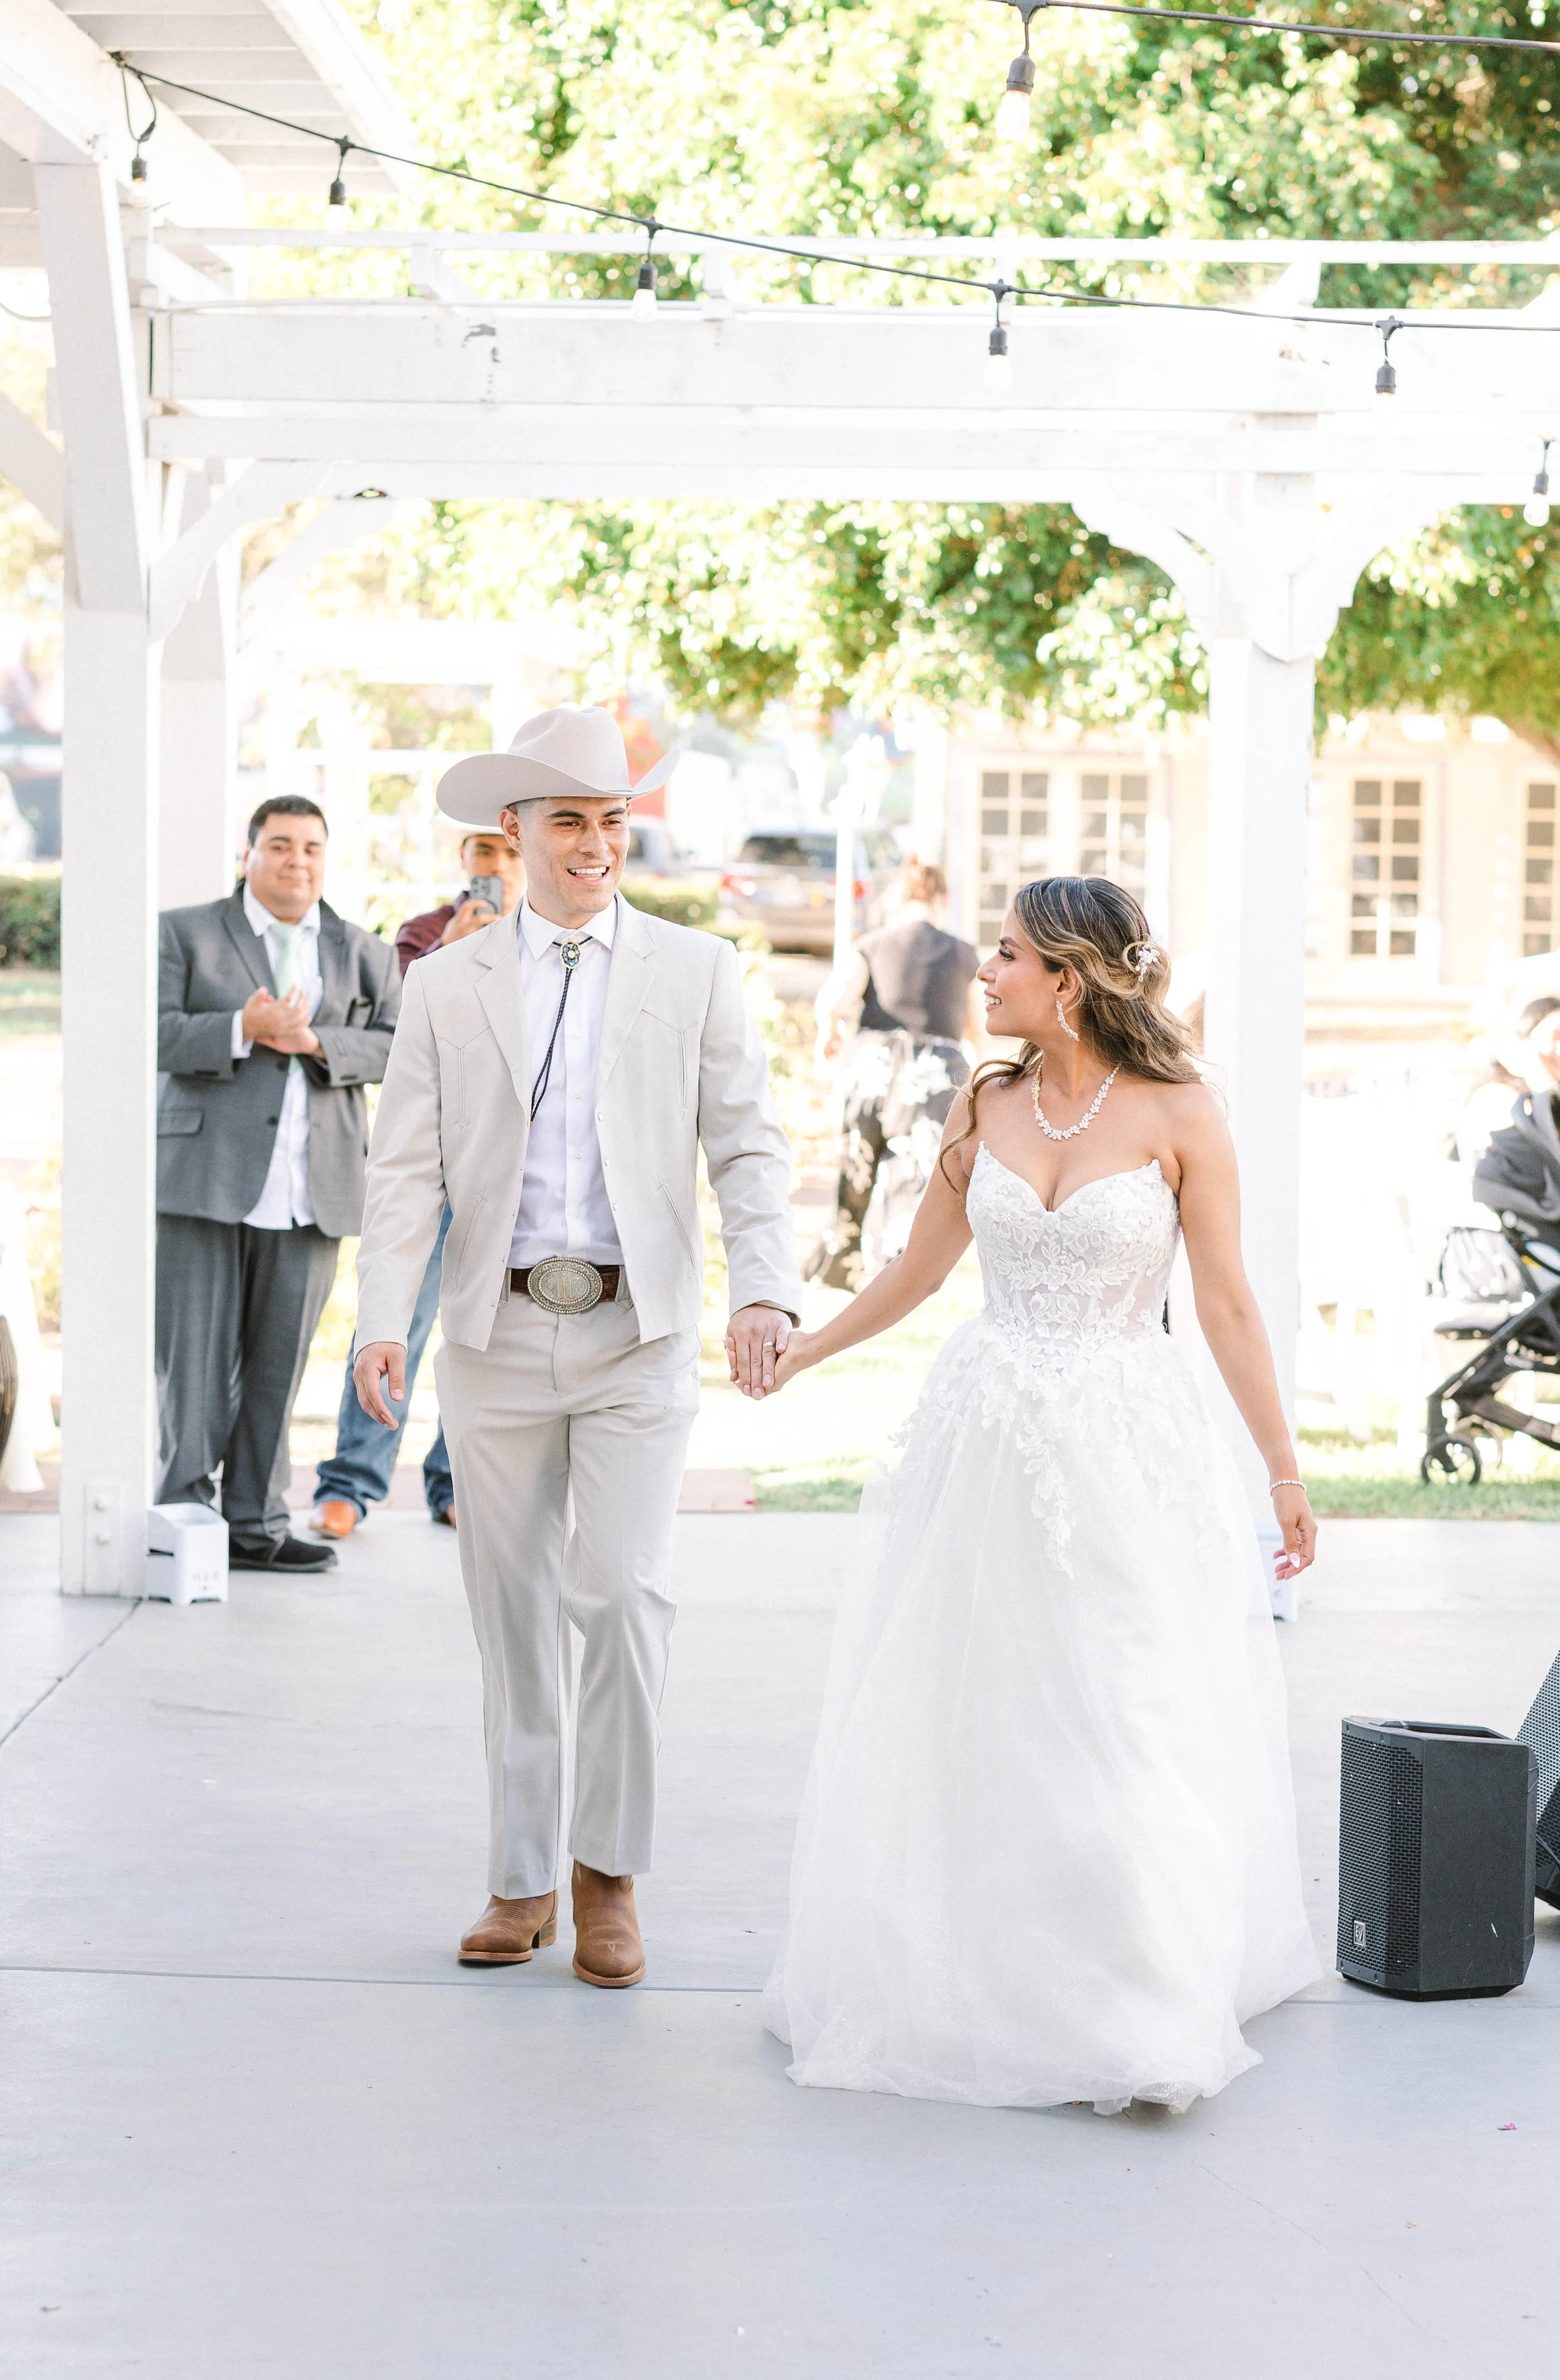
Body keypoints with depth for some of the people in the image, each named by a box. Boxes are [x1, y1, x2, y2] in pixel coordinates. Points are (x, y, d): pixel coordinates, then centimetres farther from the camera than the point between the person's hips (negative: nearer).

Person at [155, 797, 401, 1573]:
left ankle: (255, 1523, 11)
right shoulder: (187, 933, 9)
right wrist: (243, 1031, -17)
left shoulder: (362, 954, 16)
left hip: (311, 1190, 3)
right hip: (203, 1180, -3)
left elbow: (397, 1043, 4)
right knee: (193, 1357, -4)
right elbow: (155, 1033, -3)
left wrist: (314, 1042, -12)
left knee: (278, 1364, 5)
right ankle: (184, 1515, 2)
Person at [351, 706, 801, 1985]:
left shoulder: (697, 971, 5)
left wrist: (766, 1291, -17)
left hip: (638, 1337, -2)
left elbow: (750, 1146, -1)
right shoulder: (449, 983, 7)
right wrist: (384, 1320, -11)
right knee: (515, 1618, 7)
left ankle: (610, 1874, 4)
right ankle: (521, 1880, 17)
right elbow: (408, 1166, 2)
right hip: (498, 1336, 2)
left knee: (625, 1595, -12)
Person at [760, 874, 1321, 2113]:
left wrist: (1286, 1471, -4)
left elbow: (1228, 1306, -5)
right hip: (989, 1441, 4)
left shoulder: (1177, 1114, -7)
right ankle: (969, 1980, 23)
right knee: (971, 1722, 8)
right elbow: (919, 1266, 17)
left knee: (1121, 1730, -1)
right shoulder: (987, 1106, 4)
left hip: (1124, 1451, -4)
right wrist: (807, 1349, 25)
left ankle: (1135, 2011, 11)